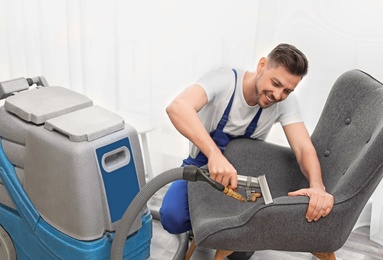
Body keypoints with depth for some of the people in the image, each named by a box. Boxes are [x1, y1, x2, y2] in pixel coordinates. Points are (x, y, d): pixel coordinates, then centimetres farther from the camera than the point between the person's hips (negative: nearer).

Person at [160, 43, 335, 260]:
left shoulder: (286, 102, -18)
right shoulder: (224, 80, -29)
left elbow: (304, 148, -26)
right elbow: (178, 107, -47)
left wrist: (317, 186, -49)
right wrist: (215, 154, -62)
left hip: (245, 172, 3)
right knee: (173, 218, -29)